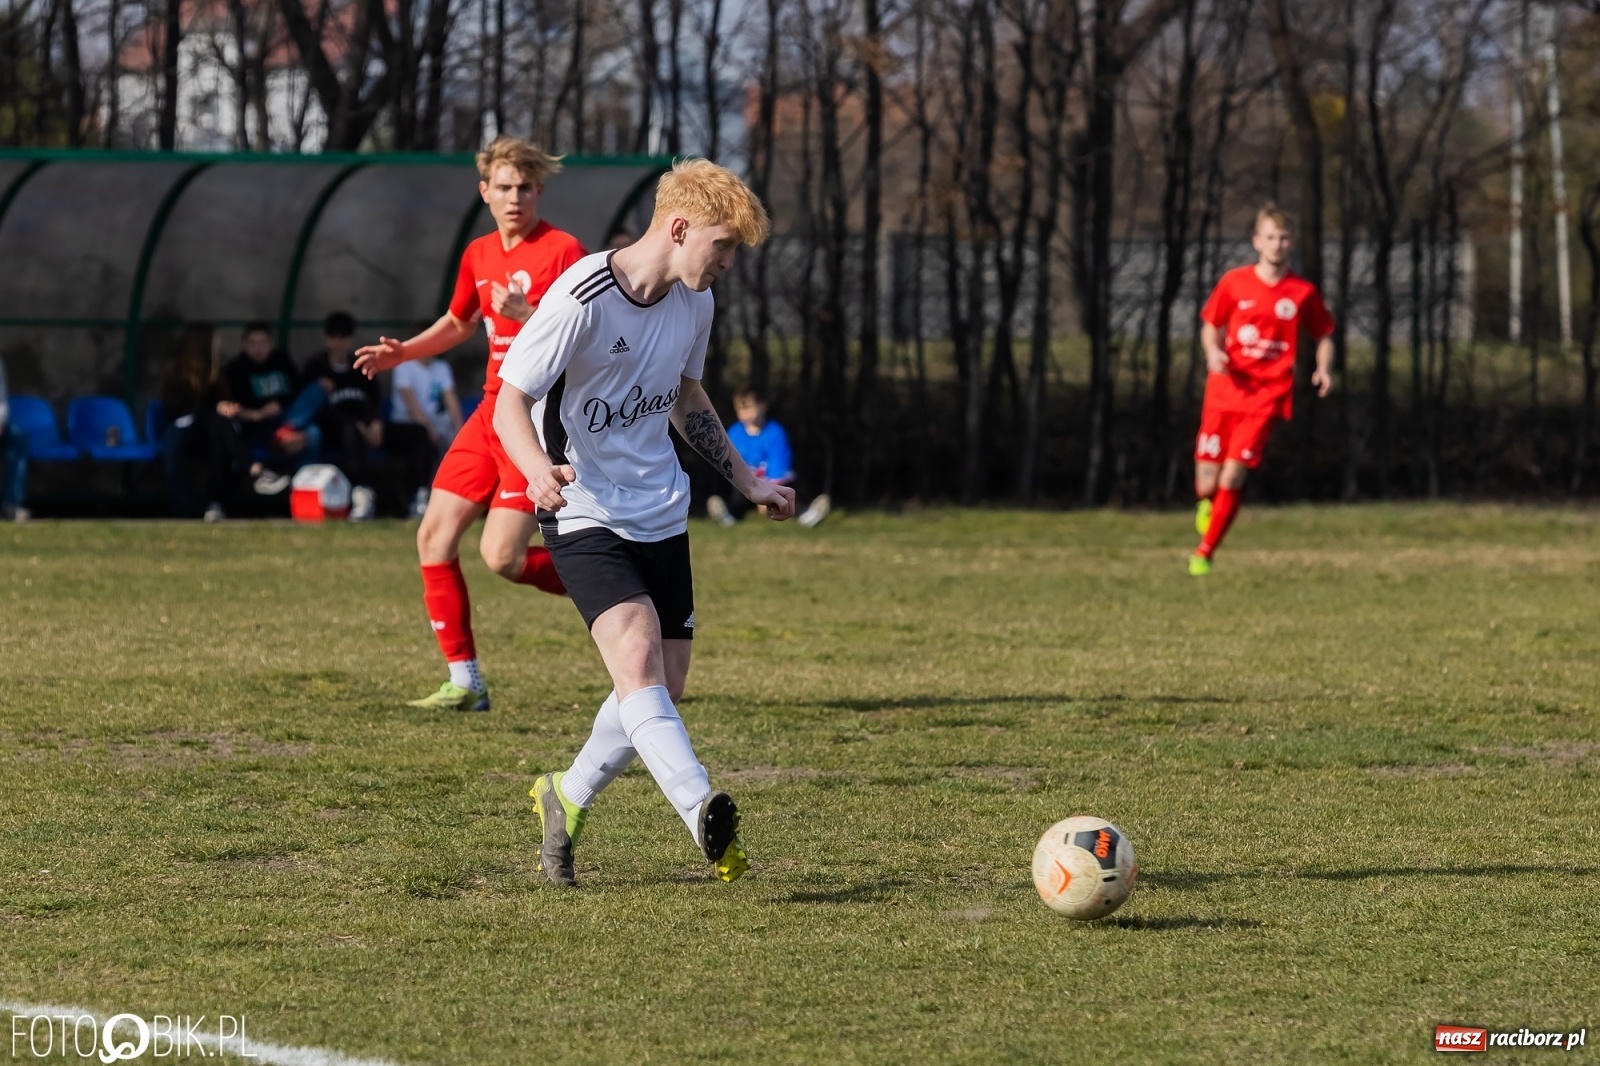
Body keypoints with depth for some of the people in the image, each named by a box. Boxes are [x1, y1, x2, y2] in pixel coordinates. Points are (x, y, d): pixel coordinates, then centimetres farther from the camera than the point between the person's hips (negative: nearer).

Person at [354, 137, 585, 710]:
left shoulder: (563, 252, -11)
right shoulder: (479, 255, 11)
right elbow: (457, 323, 30)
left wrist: (527, 316, -29)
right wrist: (402, 352, 14)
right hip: (492, 409, 8)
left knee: (501, 556, -16)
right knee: (434, 536, 2)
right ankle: (465, 683, 8)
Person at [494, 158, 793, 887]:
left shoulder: (694, 302, 5)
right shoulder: (582, 299, -18)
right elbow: (510, 402, -16)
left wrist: (747, 481, 24)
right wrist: (540, 469, -36)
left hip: (660, 516, 8)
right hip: (585, 517, -8)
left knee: (663, 690, 8)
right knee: (637, 655, -26)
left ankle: (567, 799, 32)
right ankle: (704, 815, -42)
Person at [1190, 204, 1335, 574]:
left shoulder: (1303, 292, 2)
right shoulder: (1234, 283, 3)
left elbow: (1324, 335, 14)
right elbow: (1211, 326, 14)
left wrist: (1324, 368, -6)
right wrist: (1213, 352, -8)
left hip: (1265, 398, -1)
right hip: (1224, 392, 1)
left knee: (1231, 481, -14)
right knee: (1207, 486, -1)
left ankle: (1204, 554, 3)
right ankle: (1207, 503, 37)